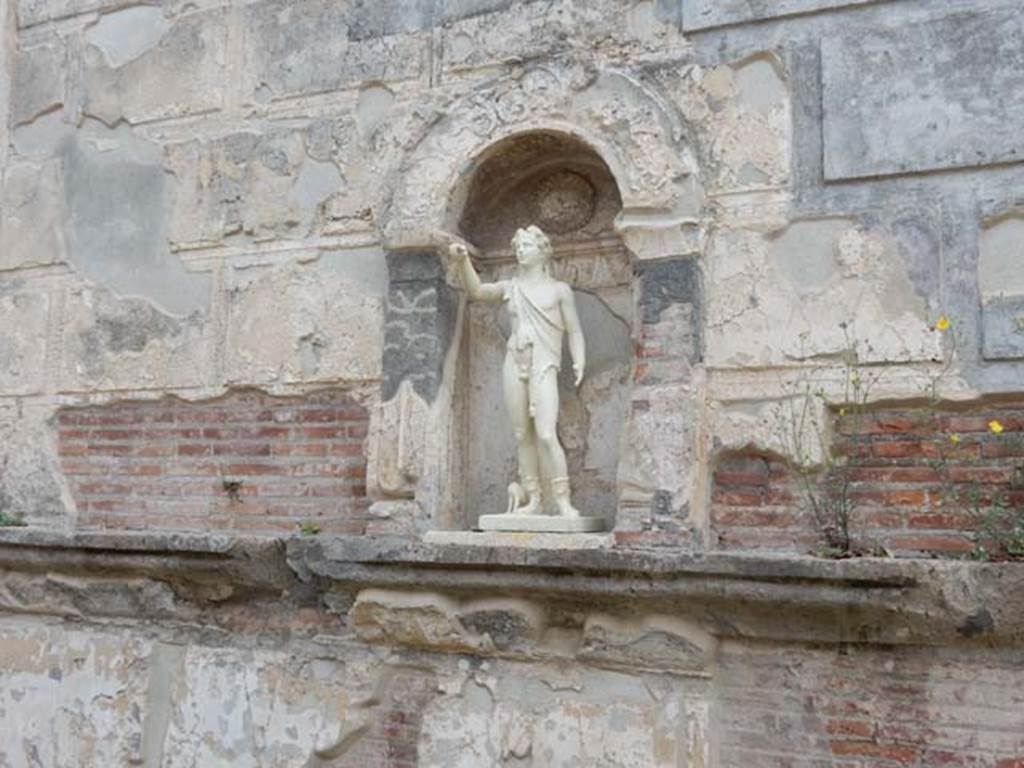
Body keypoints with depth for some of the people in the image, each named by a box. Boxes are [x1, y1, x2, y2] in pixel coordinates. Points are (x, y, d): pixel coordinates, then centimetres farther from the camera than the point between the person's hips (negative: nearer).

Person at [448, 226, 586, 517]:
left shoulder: (559, 290, 6)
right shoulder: (511, 288, 16)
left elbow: (574, 331, 3)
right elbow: (476, 291, 6)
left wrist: (579, 362, -12)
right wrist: (462, 261, -9)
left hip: (544, 366, -4)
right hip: (514, 364, 4)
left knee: (546, 435, -16)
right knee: (523, 436, 4)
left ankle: (563, 502, -14)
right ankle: (532, 499, 9)